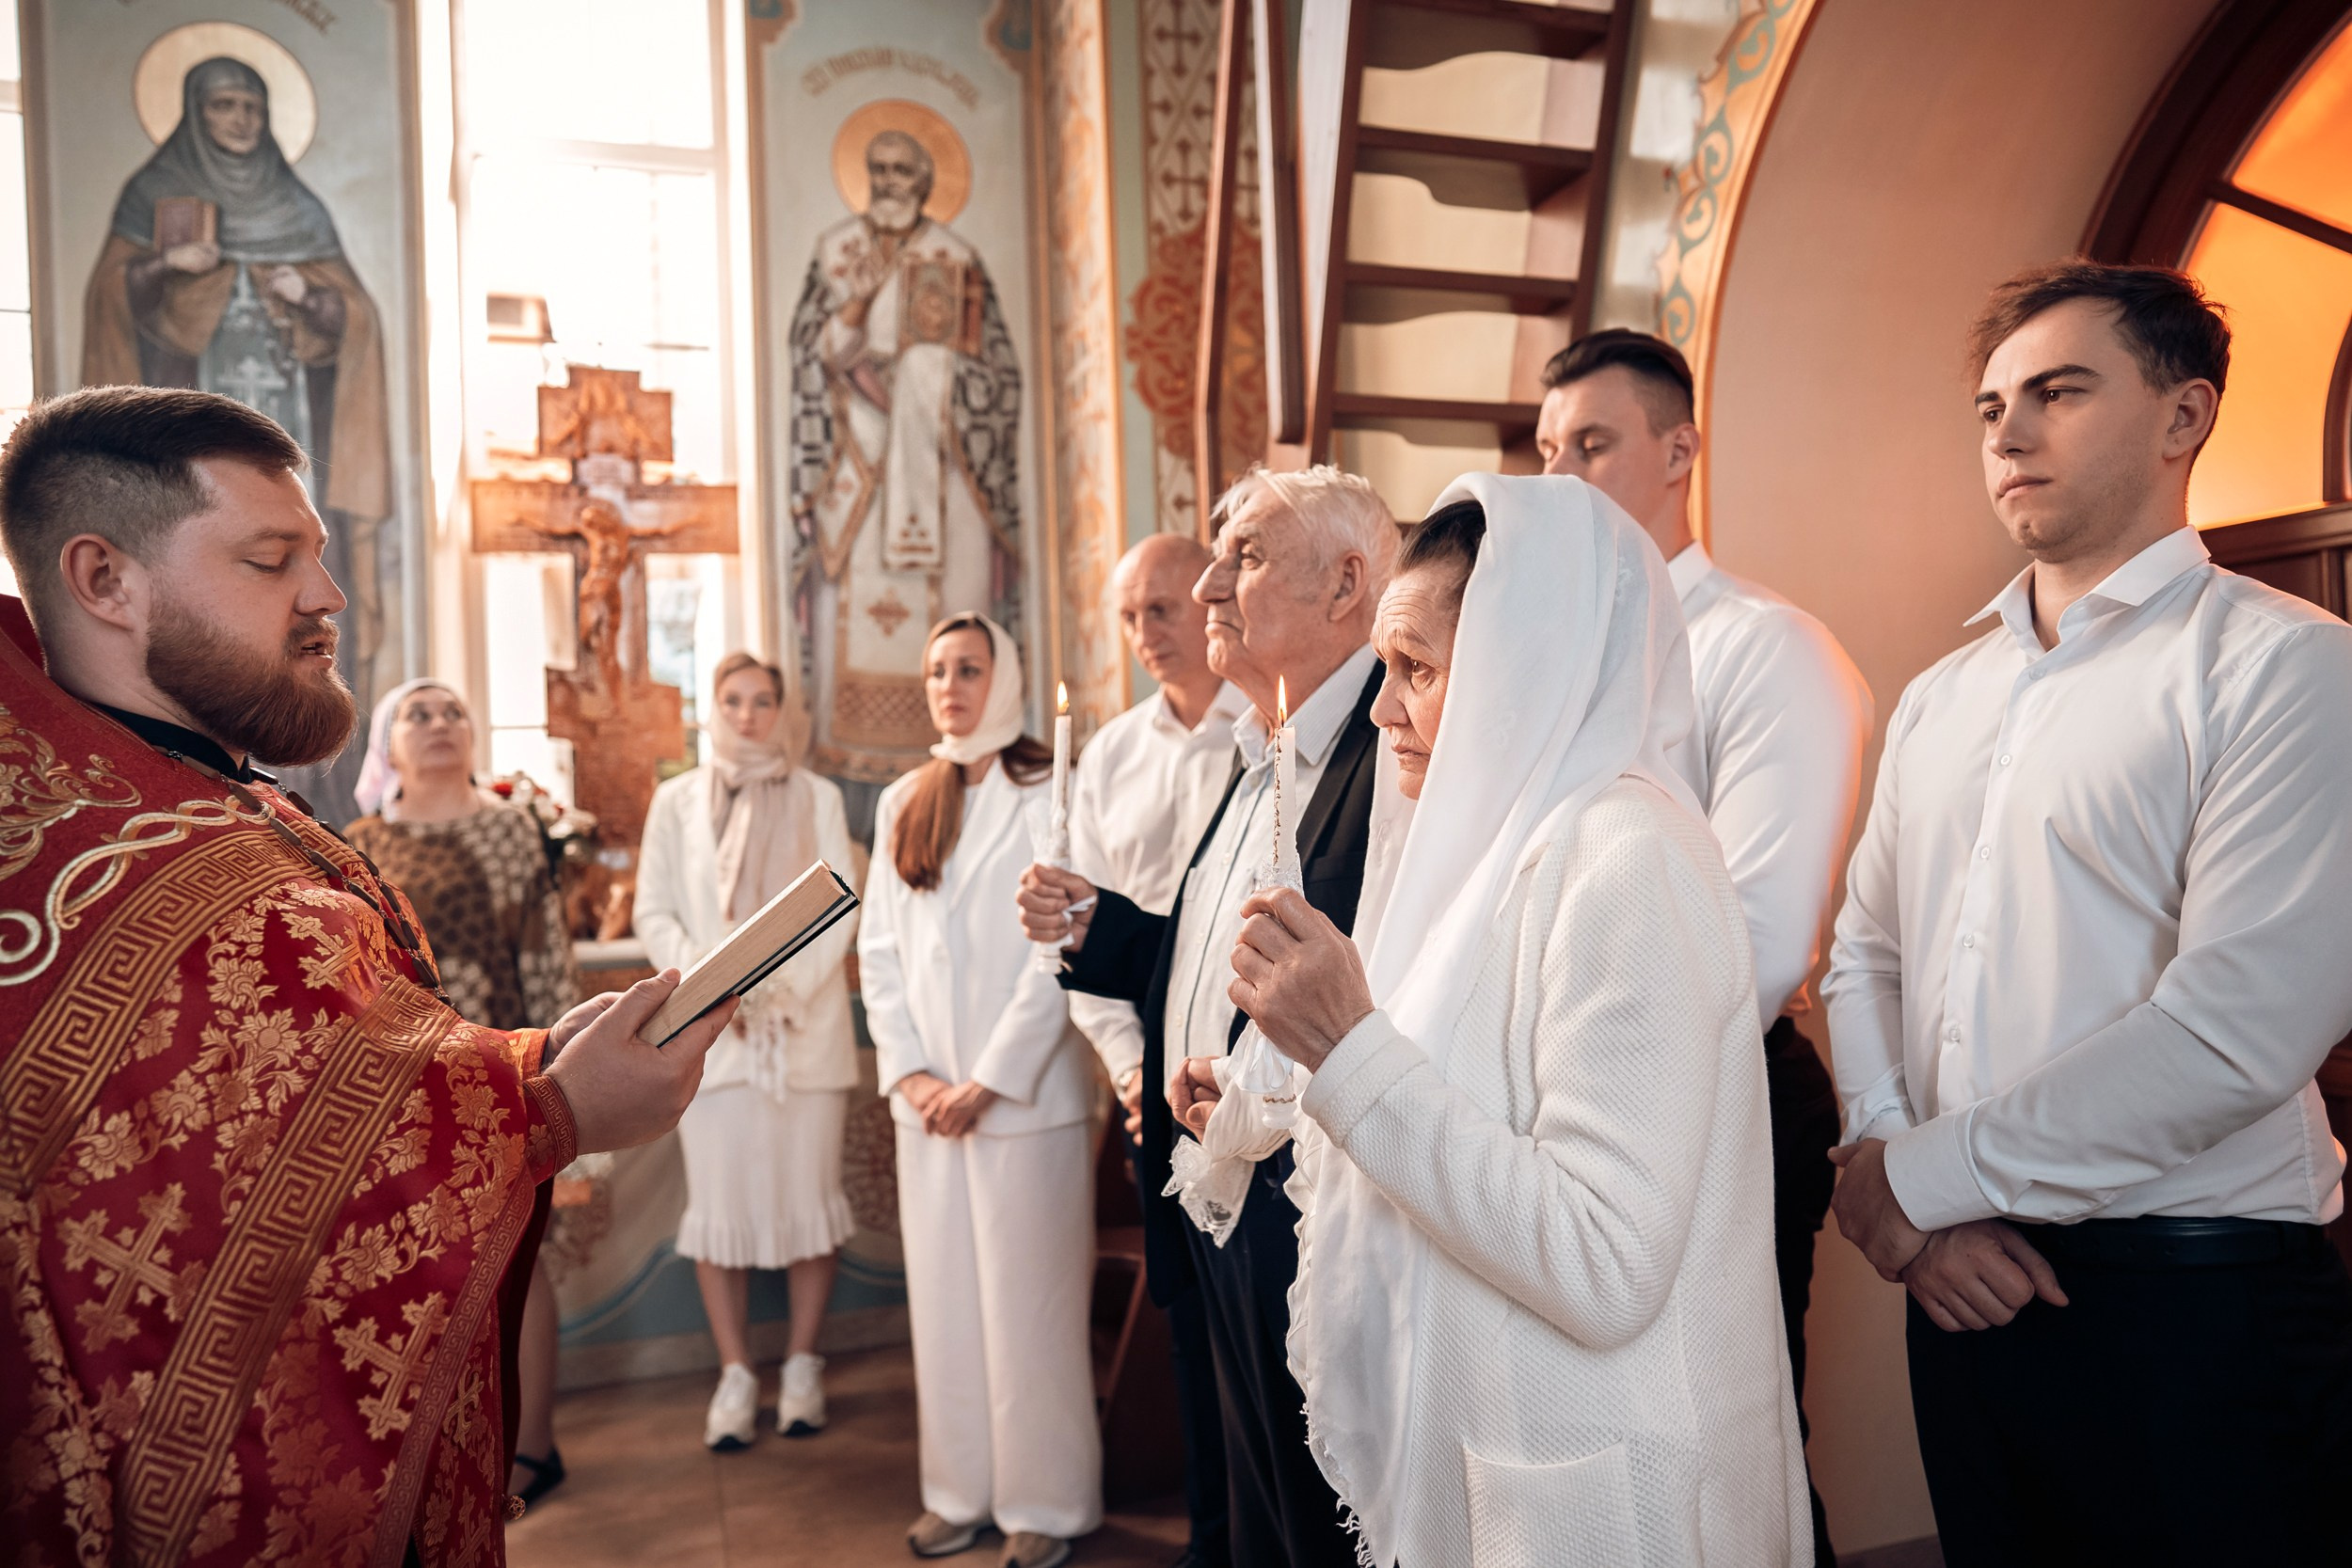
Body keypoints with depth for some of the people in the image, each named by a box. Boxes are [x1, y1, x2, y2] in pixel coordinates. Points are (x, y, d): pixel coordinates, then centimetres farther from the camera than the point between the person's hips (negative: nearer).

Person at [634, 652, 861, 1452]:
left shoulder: (818, 798, 6)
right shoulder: (676, 800, 9)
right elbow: (653, 911, 5)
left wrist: (786, 983, -12)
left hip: (806, 1026, 0)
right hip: (712, 1030, 1)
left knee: (808, 1197, 3)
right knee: (719, 1200, 1)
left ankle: (803, 1368, 15)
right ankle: (735, 1376, 12)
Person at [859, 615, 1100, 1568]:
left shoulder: (1047, 795, -5)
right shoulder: (902, 804, 11)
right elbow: (877, 947, 9)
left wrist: (990, 1078, -12)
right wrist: (907, 1072, -2)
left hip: (1024, 1092, -5)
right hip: (928, 1097, 5)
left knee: (1029, 1301, 2)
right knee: (942, 1297, 11)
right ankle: (962, 1491, 25)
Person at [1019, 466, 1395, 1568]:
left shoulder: (1398, 749, -20)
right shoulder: (1261, 758, 13)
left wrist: (1260, 1101, -26)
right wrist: (1091, 928, 5)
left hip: (1312, 1222, -9)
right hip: (1218, 1209, 9)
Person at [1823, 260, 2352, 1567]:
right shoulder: (1937, 700, 11)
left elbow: (2240, 1026, -19)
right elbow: (1862, 955, 8)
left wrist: (1930, 1173, -15)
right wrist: (1882, 1159, -9)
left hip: (2194, 1301, -5)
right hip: (1967, 1279, 6)